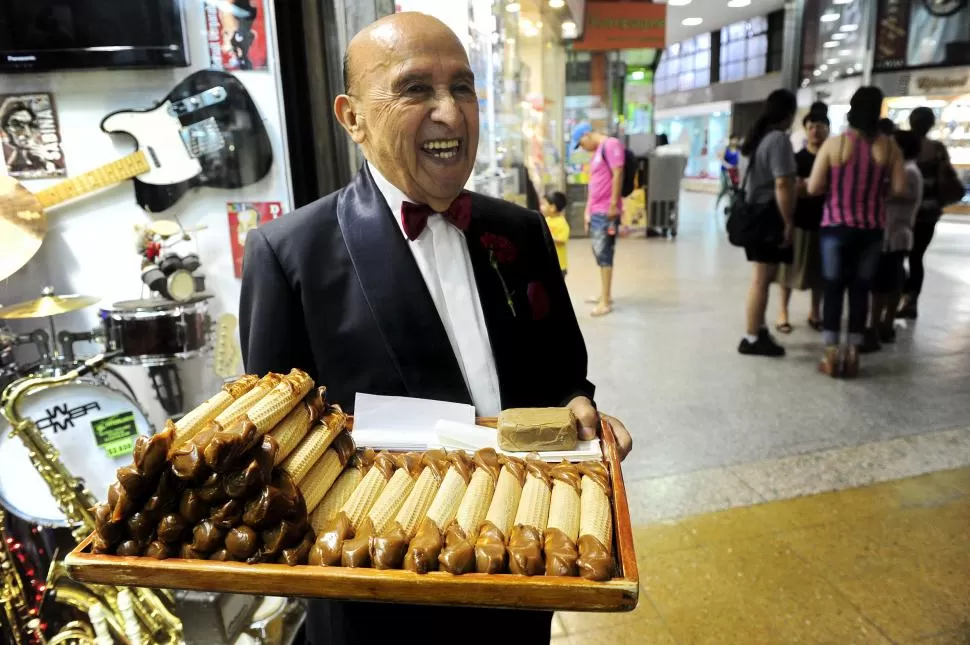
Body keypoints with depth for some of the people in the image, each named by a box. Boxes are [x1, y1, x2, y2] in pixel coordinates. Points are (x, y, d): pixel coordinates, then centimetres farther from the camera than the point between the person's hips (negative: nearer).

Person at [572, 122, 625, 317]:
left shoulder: (611, 144, -7)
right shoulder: (597, 152, 21)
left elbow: (618, 174, -16)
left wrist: (613, 204, -19)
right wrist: (588, 211, 20)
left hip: (606, 212, -9)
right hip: (596, 211, 9)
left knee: (604, 254, -8)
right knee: (599, 253, 13)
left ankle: (606, 302, -4)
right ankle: (605, 294, 23)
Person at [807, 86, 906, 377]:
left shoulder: (834, 144, -8)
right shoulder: (889, 146, -2)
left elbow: (813, 188, -9)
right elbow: (898, 188, -3)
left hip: (836, 227, -2)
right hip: (871, 229, 2)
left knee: (834, 288, 5)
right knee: (861, 289, 9)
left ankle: (831, 354, 6)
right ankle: (852, 354, 14)